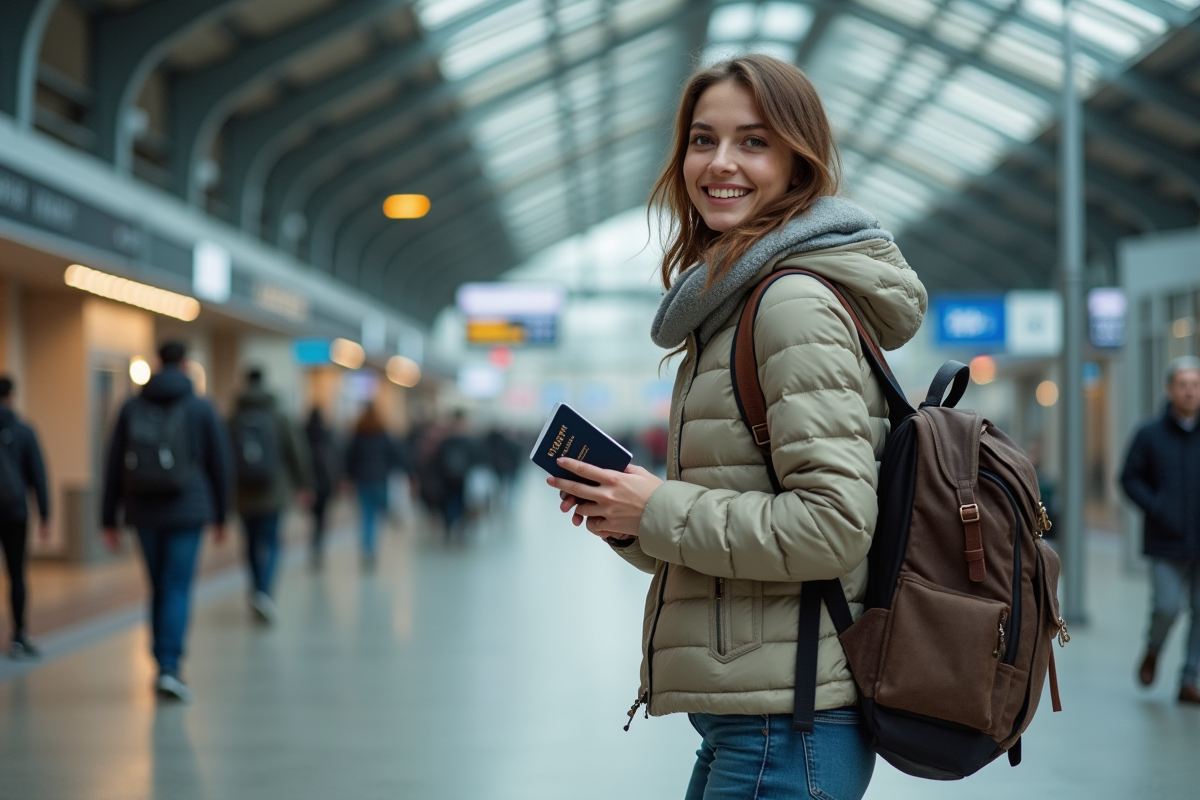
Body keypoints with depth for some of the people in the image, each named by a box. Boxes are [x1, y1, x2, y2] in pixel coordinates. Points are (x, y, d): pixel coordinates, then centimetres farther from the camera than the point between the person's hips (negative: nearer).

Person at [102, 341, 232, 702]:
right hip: (187, 510, -3)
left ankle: (165, 666, 20)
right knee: (178, 589, -3)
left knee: (159, 588, 15)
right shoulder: (201, 409, -2)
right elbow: (220, 465, 2)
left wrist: (109, 519, 9)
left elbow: (114, 466, 4)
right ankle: (169, 667, -16)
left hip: (144, 512, 3)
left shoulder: (131, 408, 5)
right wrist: (220, 514, 13)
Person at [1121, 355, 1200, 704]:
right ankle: (1153, 651, 23)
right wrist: (1155, 508, -8)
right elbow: (1130, 478, 6)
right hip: (1166, 542, -1)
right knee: (1166, 606, -9)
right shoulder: (1150, 435, 2)